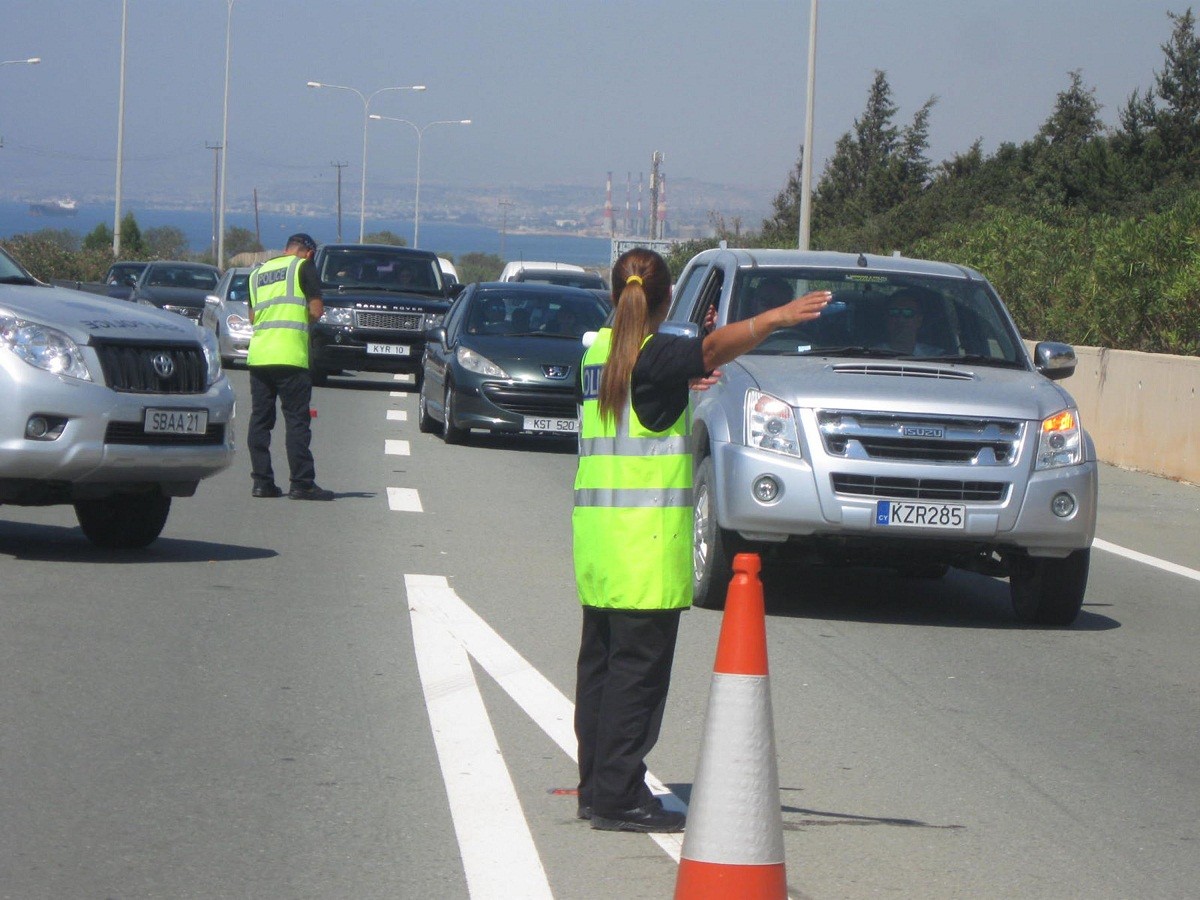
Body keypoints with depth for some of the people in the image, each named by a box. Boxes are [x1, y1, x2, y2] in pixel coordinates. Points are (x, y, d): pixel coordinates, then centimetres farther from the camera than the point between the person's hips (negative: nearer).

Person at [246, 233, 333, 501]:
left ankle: (262, 481, 7)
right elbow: (316, 310, -6)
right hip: (290, 356, -6)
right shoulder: (303, 267, 0)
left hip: (257, 355, 6)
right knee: (297, 420, -3)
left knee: (260, 419, 9)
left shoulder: (258, 273, 19)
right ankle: (302, 484, -5)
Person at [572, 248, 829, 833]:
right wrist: (775, 319, -43)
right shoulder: (654, 355, -11)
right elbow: (713, 350, -31)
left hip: (595, 527, 8)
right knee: (637, 667, -6)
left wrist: (679, 384, 41)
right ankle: (618, 797, -7)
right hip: (647, 530, -8)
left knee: (600, 662, 13)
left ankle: (596, 787, 18)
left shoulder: (598, 353, 12)